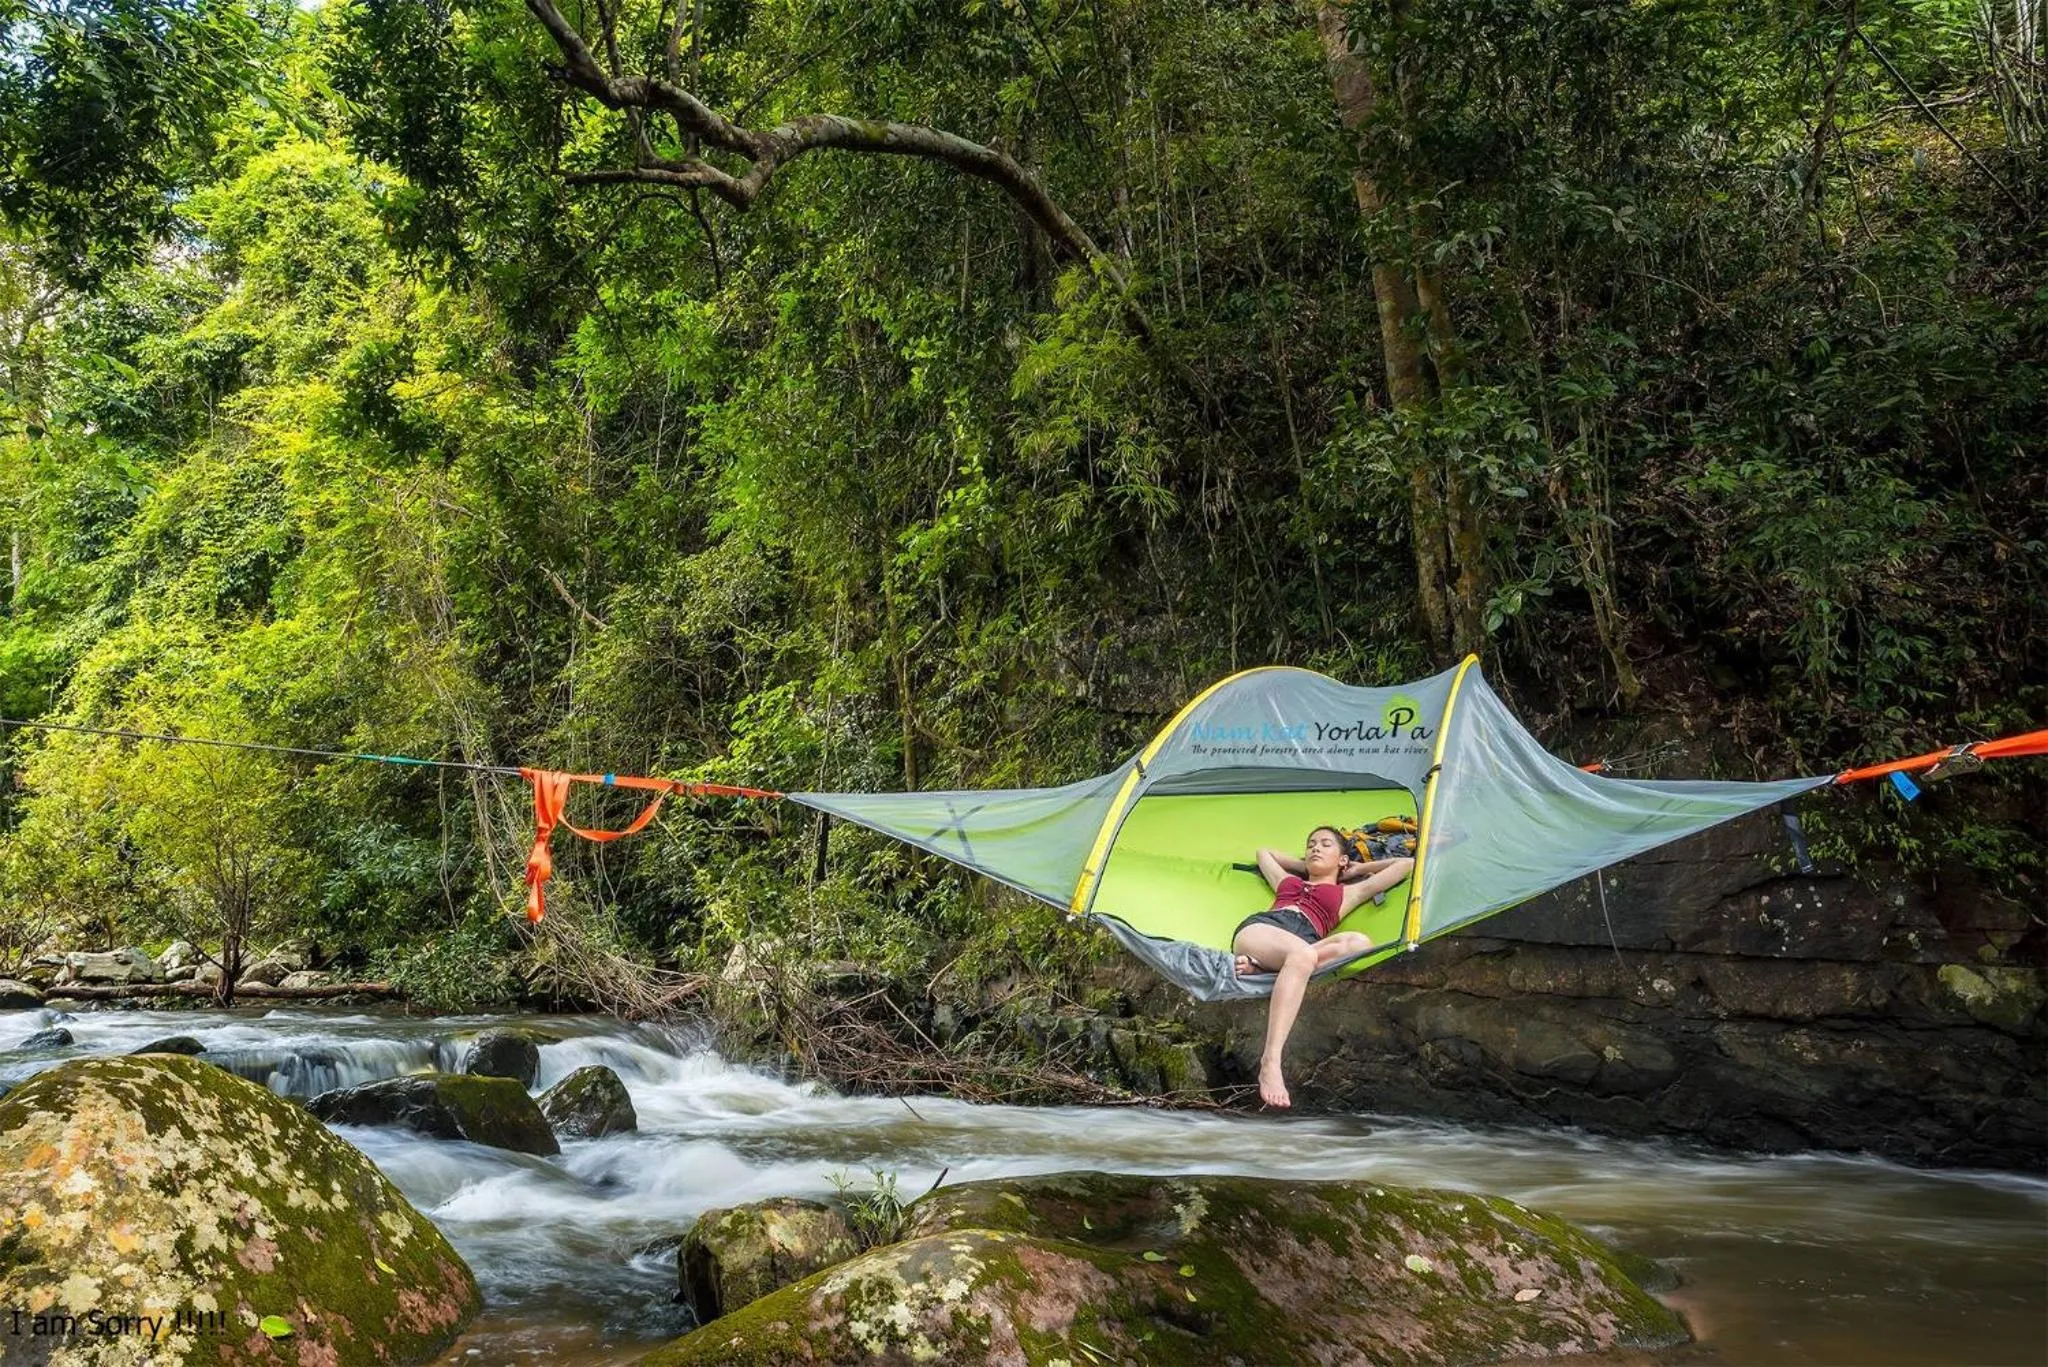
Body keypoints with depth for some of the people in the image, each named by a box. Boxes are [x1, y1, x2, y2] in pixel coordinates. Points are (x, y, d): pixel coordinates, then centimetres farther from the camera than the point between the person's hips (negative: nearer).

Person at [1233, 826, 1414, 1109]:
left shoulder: (1348, 892, 33)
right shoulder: (1287, 881, 38)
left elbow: (1406, 863, 36)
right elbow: (1264, 853, 58)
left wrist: (1360, 868, 45)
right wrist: (1304, 865, 52)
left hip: (1299, 945, 0)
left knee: (1358, 943, -32)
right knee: (1302, 953, -39)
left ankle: (1263, 966, -41)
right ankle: (1269, 1065, -51)